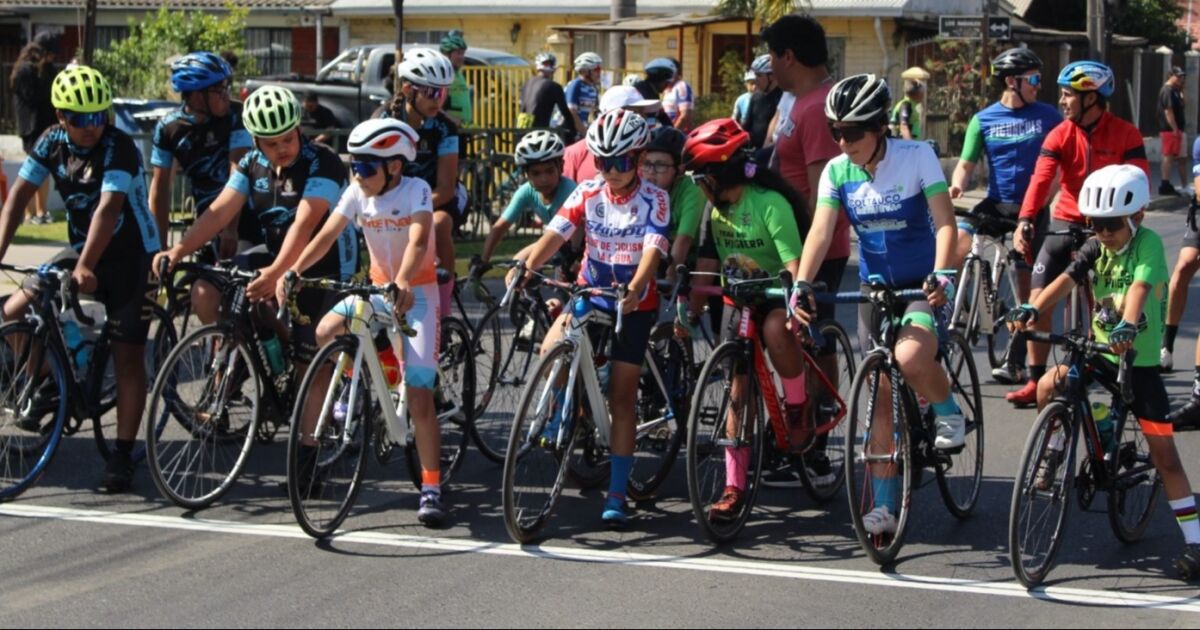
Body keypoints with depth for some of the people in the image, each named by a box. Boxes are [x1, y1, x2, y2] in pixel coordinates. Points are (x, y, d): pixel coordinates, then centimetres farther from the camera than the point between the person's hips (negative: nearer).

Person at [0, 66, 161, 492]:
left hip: (131, 257, -6)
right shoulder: (52, 142, -5)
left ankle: (122, 455, 0)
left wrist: (85, 267, -44)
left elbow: (108, 208, -33)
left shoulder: (119, 149, -22)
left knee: (128, 356, -6)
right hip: (81, 249, 6)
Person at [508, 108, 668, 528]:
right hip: (589, 292, 2)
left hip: (634, 303, -2)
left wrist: (633, 290, -45)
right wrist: (527, 266, -35)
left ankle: (616, 494, 4)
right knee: (550, 352, -27)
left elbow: (652, 250, -26)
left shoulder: (653, 199, -12)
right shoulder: (587, 193, -4)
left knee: (622, 398, -2)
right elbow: (554, 235, -15)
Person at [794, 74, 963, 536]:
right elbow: (821, 230, -12)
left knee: (909, 356, -33)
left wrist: (940, 276, -35)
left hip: (922, 285, -4)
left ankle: (949, 413, 0)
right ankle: (885, 507, 11)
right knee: (882, 397, 4)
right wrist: (801, 284, -28)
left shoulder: (917, 157, -14)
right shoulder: (837, 171, -4)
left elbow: (945, 223, -18)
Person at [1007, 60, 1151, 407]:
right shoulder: (1060, 135, -4)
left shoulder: (1126, 135, -8)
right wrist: (1025, 219, -31)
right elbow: (1041, 178, -16)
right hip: (1066, 222, 2)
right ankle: (1035, 381, 3)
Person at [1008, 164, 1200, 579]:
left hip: (1140, 360, -4)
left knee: (1164, 453, -4)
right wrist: (1032, 309, -34)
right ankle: (1054, 450, 10)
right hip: (1100, 349, 4)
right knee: (1048, 386, -21)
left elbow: (1140, 287, -32)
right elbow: (1065, 280, -14)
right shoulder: (1095, 249, 1)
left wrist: (1127, 327, -51)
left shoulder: (1148, 244, -14)